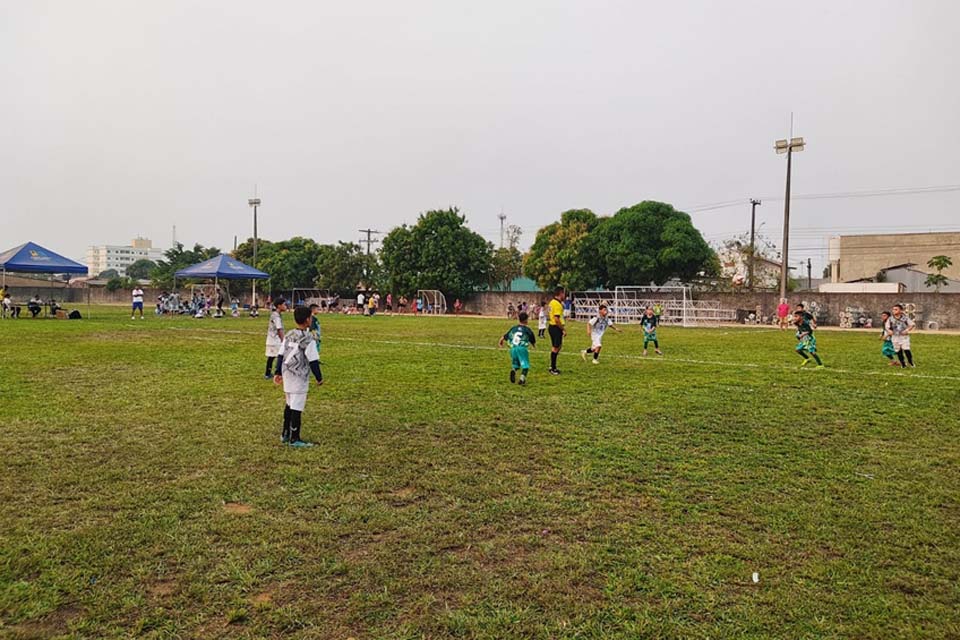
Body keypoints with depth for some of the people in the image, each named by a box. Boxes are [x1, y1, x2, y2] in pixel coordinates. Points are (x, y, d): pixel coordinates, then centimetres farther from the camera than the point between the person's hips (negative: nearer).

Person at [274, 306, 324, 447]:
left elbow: (281, 355, 9)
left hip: (287, 375, 7)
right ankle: (294, 439, 6)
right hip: (300, 377, -7)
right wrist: (319, 378, -4)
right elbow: (313, 361, -14)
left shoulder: (289, 336, 6)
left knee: (289, 405, 20)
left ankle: (285, 434, 30)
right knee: (297, 408, -1)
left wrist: (278, 372, 17)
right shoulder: (309, 339, -15)